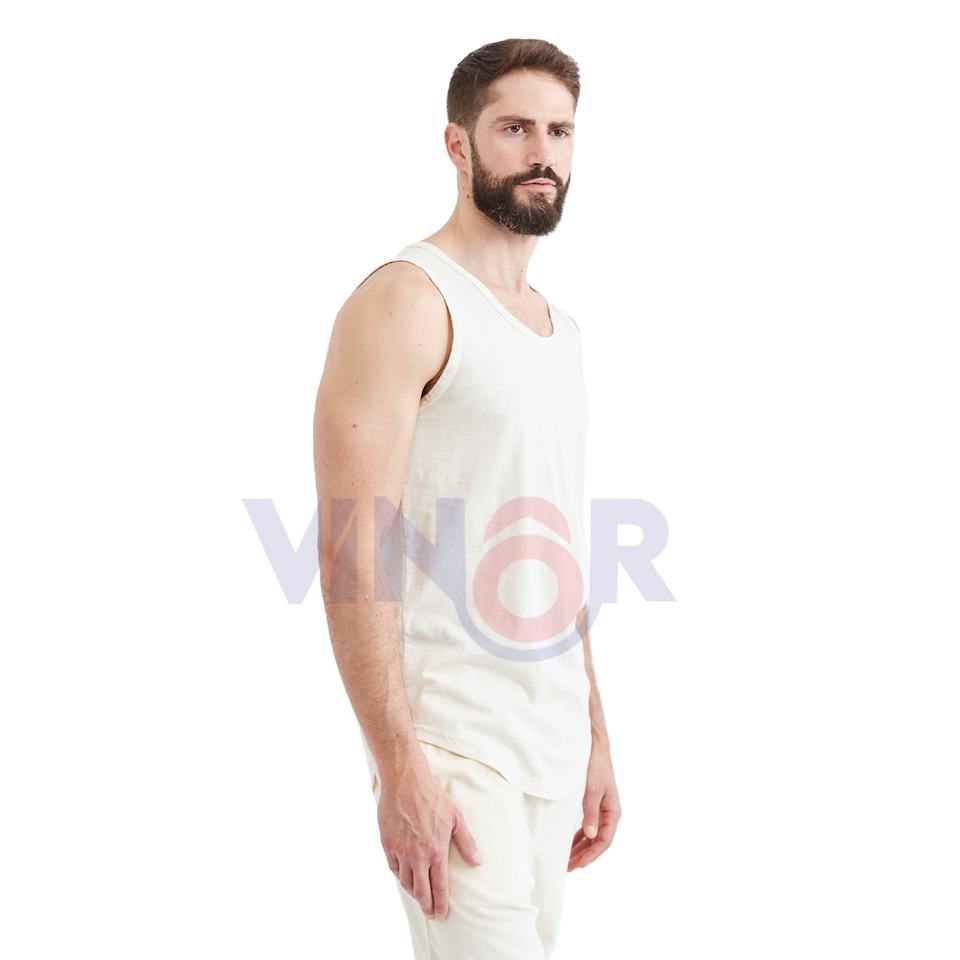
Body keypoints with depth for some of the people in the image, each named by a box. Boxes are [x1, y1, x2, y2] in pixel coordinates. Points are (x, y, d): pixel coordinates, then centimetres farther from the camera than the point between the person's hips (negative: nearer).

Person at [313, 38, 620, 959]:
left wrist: (597, 740, 17)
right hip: (453, 739, -7)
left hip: (553, 744, 8)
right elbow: (351, 549, -17)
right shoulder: (405, 301, -10)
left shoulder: (561, 328, 15)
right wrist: (401, 767, -21)